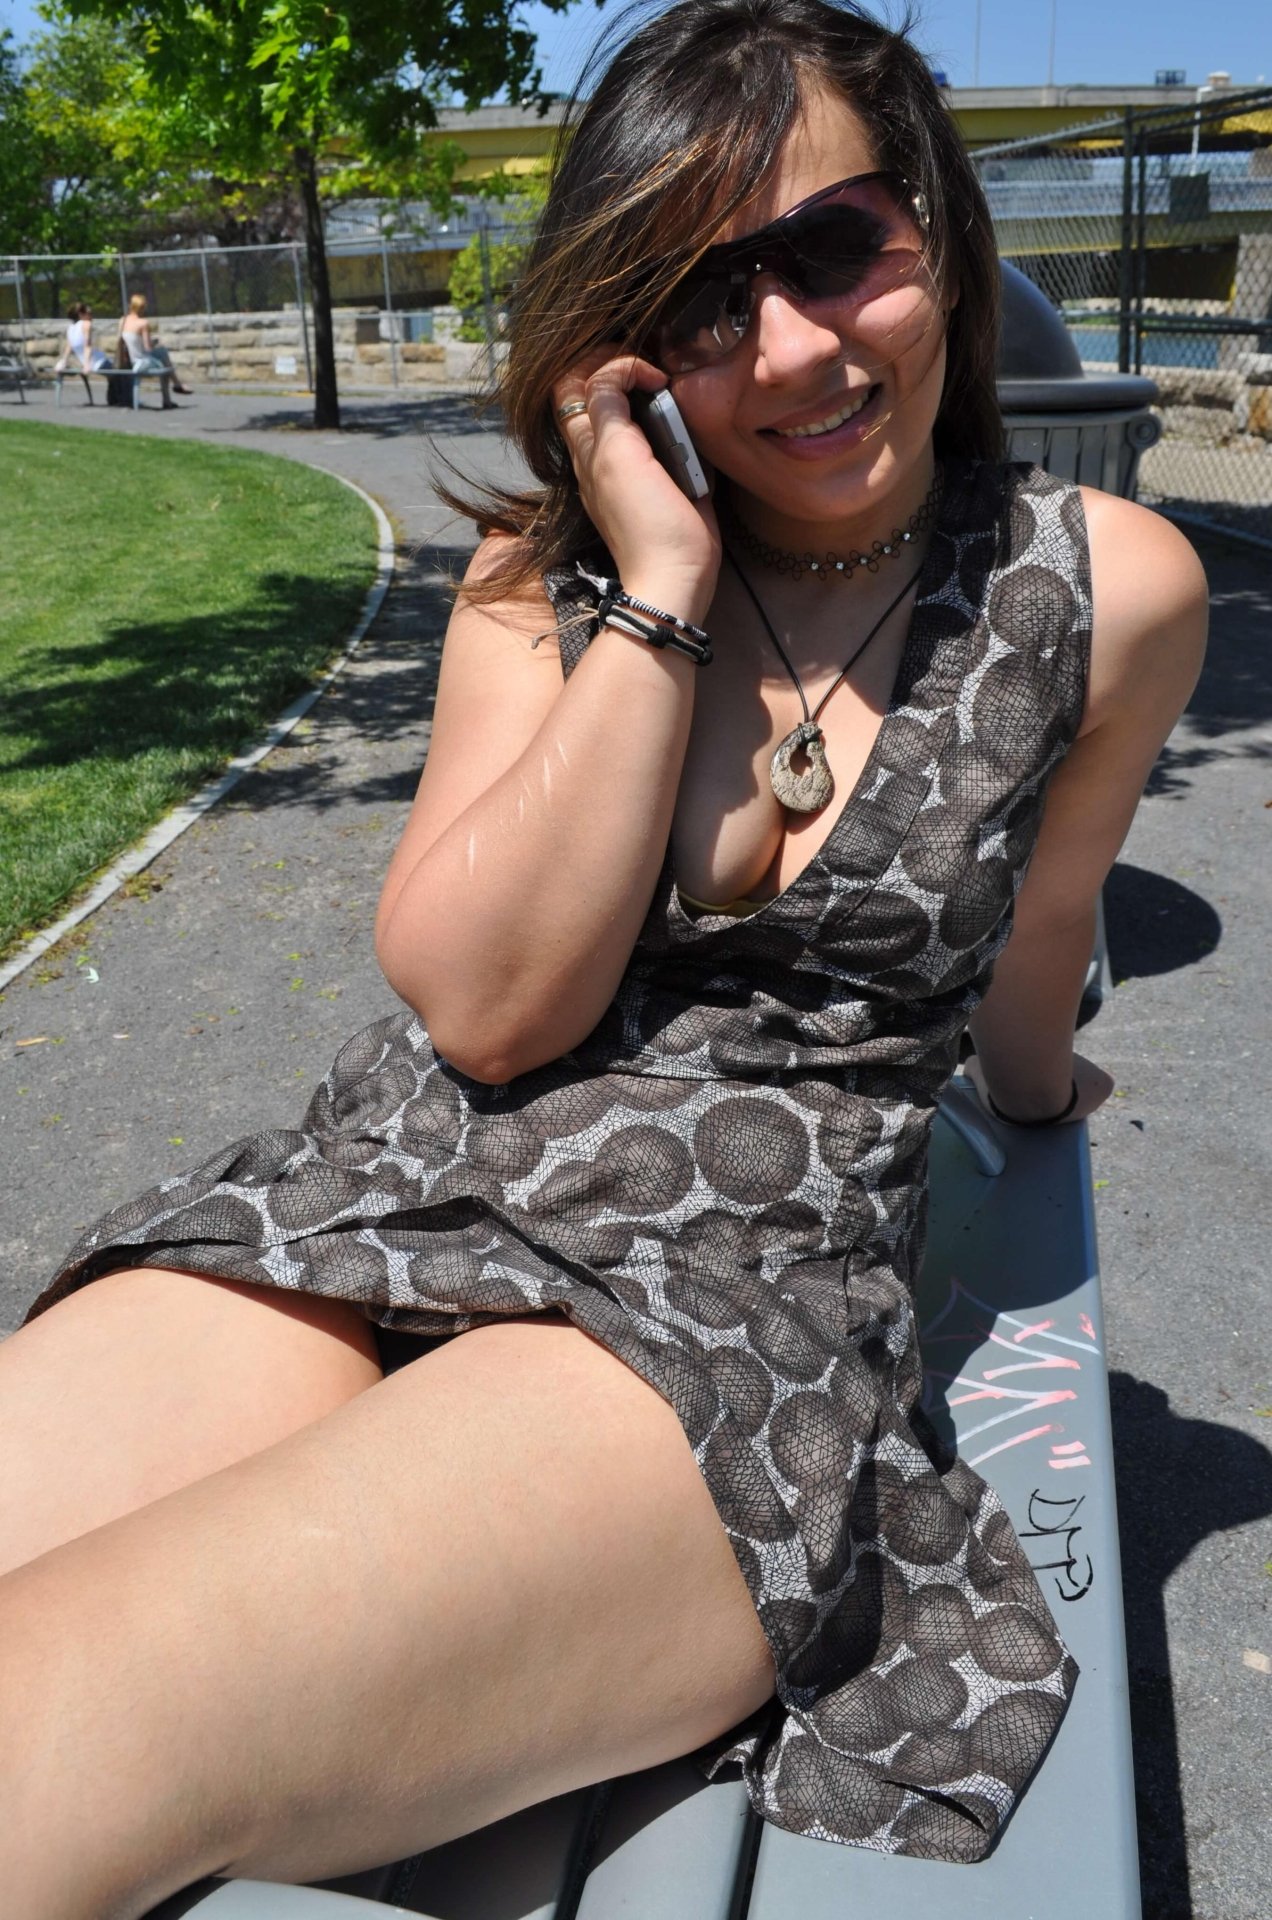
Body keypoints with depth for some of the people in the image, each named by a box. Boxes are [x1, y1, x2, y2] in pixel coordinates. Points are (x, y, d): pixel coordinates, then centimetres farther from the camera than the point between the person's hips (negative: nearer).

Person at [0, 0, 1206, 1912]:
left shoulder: (1103, 593, 2)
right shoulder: (555, 566, 7)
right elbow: (487, 1004, -6)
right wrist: (661, 599, -9)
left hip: (741, 1300, -3)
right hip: (368, 1201, 4)